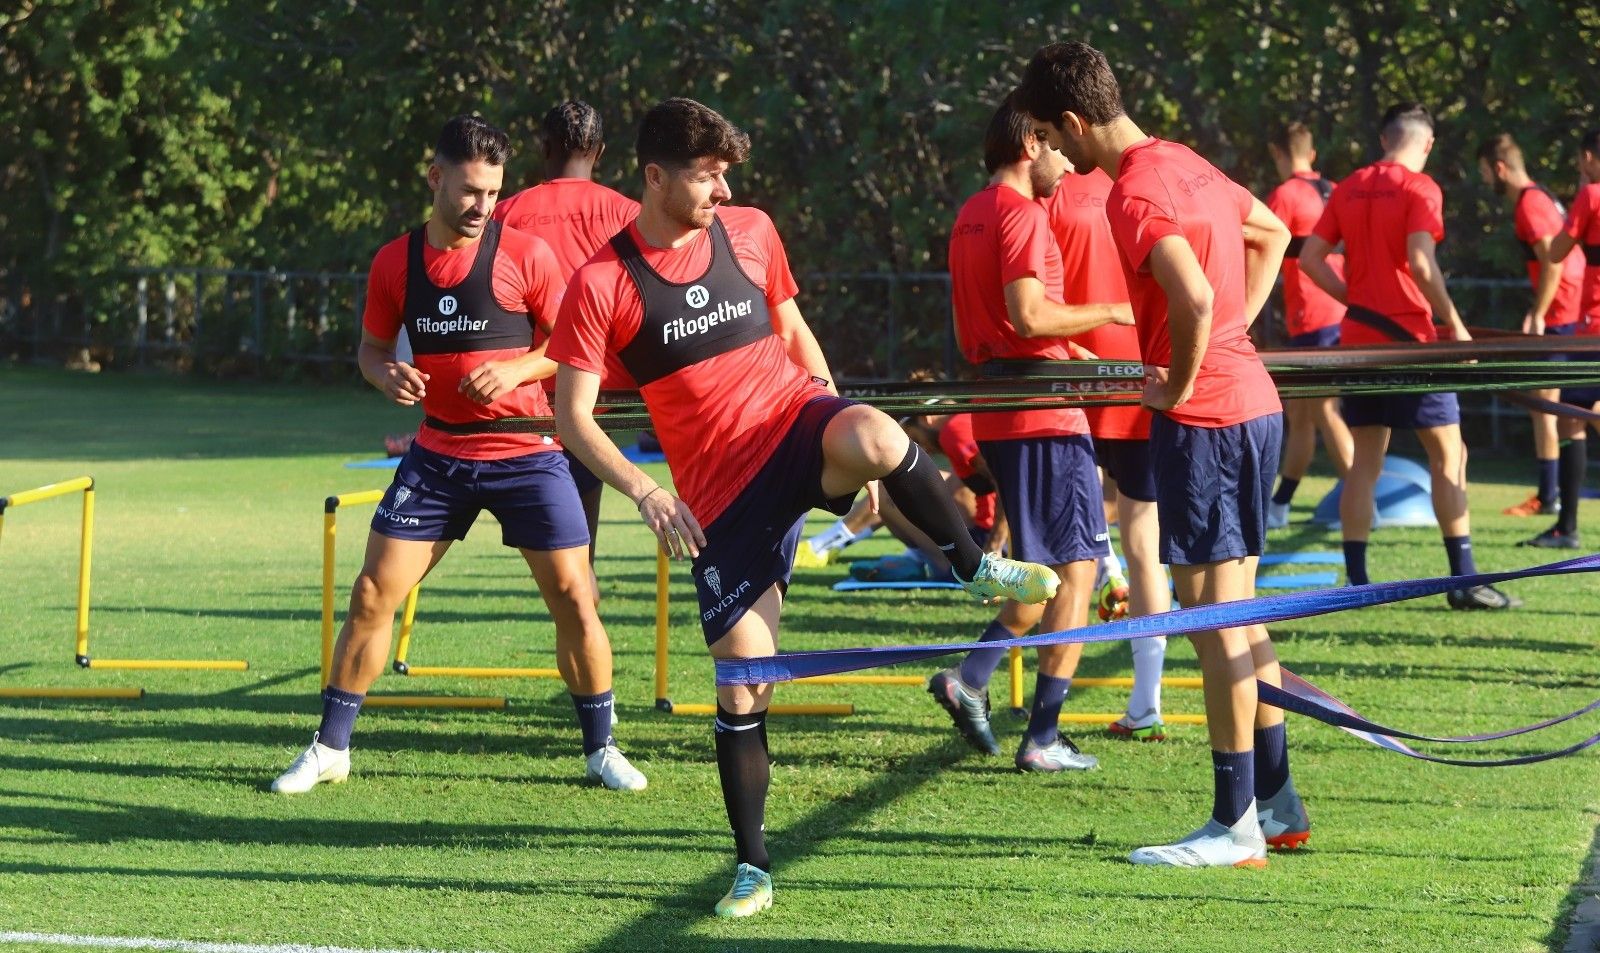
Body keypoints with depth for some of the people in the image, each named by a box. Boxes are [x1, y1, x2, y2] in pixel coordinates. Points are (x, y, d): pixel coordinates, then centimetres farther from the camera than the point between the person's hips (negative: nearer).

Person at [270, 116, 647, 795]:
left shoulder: (525, 254, -7)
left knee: (573, 597, -4)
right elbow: (372, 347, 12)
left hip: (526, 452, -2)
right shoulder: (395, 262, 1)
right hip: (438, 454, 2)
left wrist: (517, 369, -19)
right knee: (373, 593, -3)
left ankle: (601, 750, 13)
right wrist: (386, 376, -11)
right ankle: (330, 748, 10)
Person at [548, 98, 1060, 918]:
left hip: (794, 421, 1)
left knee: (875, 441, -38)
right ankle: (751, 867, 12)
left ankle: (978, 568, -14)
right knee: (741, 680, -3)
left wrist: (849, 453, 15)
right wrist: (645, 492, -22)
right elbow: (571, 414, -8)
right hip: (722, 492, -1)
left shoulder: (749, 231, 3)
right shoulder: (600, 285, -7)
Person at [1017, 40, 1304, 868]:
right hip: (1251, 402, 10)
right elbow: (1272, 233, 29)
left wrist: (1178, 386, -15)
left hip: (1205, 417, -10)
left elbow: (1195, 299, -30)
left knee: (1211, 613, -5)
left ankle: (1234, 827, -2)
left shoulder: (1134, 194, -16)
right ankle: (1276, 802, 20)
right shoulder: (1185, 164, 14)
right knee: (1234, 610, 15)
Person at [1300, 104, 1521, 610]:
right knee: (1448, 456, 1)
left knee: (1364, 462, 9)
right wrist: (1455, 324, -13)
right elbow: (1420, 264, -21)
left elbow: (1309, 258, 5)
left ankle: (1356, 580, 7)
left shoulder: (1348, 189, 8)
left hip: (1358, 340, 6)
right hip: (1410, 339, -6)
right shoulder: (1420, 189, -9)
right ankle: (1464, 580, -3)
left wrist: (1355, 299, 8)